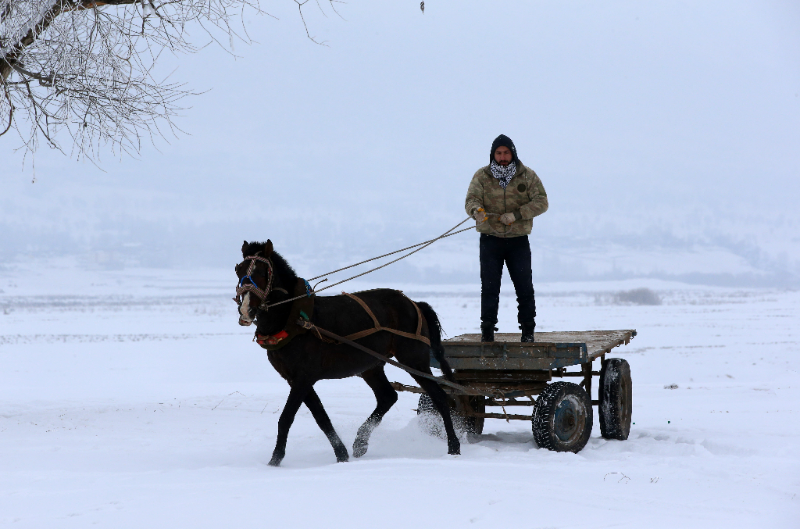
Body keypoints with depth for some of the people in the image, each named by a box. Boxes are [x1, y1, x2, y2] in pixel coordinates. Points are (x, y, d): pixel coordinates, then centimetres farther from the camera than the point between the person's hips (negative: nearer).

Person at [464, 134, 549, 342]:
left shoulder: (527, 176, 1)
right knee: (489, 286, -1)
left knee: (524, 286, 2)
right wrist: (476, 210, -35)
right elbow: (471, 200, -10)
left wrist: (516, 214, -19)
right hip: (490, 239, 0)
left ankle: (528, 330, 13)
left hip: (518, 240, 0)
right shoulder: (482, 176, 2)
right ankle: (487, 330, 6)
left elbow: (541, 202, -5)